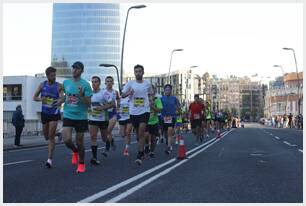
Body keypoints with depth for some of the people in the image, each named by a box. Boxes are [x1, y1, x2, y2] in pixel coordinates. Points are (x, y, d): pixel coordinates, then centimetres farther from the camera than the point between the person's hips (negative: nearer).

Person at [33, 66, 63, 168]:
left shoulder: (59, 86, -7)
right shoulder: (42, 85, 1)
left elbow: (62, 98, -14)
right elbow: (34, 97, 5)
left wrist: (60, 101, -37)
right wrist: (40, 99, -16)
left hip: (54, 113, -4)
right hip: (44, 113, 4)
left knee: (51, 136, -9)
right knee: (46, 136, 15)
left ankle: (50, 159, -7)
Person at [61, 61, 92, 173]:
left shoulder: (85, 84, -9)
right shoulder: (66, 82, 5)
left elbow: (88, 104, -13)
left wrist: (81, 96, -27)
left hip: (81, 117, -3)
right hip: (68, 115, 3)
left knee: (79, 142, 5)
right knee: (67, 140, -12)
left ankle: (81, 164, 27)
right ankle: (75, 151, 23)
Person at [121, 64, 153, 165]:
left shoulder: (147, 83, 4)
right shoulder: (130, 83, 1)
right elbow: (122, 95, 0)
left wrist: (150, 102, 3)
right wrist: (128, 93, -20)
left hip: (144, 111, -2)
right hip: (133, 112, 2)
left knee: (141, 133, -13)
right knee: (138, 133, 14)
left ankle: (139, 155, -12)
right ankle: (142, 152, 34)